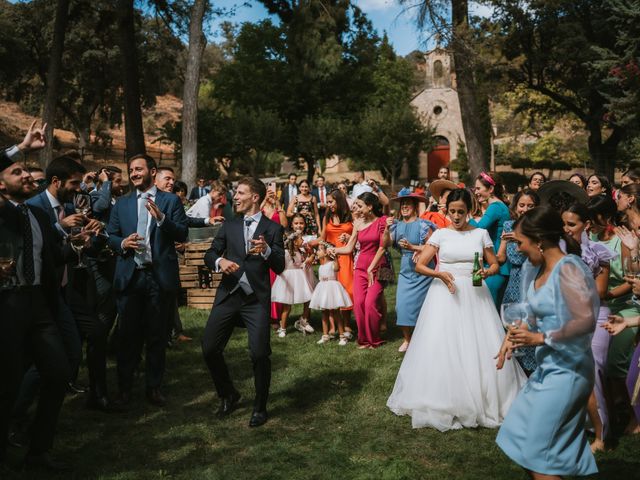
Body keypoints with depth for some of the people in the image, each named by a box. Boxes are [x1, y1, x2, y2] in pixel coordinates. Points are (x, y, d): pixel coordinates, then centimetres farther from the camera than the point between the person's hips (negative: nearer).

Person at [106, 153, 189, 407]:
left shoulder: (170, 201, 3)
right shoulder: (121, 204, 13)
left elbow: (182, 234, -5)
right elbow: (110, 236, 11)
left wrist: (161, 218, -20)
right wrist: (122, 243, -10)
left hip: (159, 275, -2)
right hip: (129, 275, 2)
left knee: (156, 334, 8)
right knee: (127, 334, 6)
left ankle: (154, 387, 19)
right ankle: (124, 388, 17)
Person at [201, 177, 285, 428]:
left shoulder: (272, 228, 4)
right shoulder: (229, 225, 14)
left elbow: (279, 267, -2)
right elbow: (209, 254, 10)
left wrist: (266, 250, -21)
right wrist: (219, 261, -13)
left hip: (256, 299, -4)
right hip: (228, 295, 4)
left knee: (260, 353, -9)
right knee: (209, 348, 2)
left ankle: (260, 407, 14)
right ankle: (228, 395, 27)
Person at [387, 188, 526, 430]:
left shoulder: (481, 234, 6)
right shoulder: (440, 234, 2)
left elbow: (495, 264, 10)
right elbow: (419, 265, -2)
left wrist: (487, 272, -13)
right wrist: (439, 274, -19)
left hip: (474, 295, 1)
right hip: (445, 295, -1)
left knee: (480, 348, -2)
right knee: (442, 347, -1)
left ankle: (483, 400, 16)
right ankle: (442, 401, 13)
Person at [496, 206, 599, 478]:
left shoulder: (568, 268, -18)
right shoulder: (537, 269, 6)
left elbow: (586, 321, -28)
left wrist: (540, 338, -22)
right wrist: (513, 336, 0)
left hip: (565, 371, -9)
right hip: (548, 367, 9)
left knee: (537, 452, 0)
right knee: (522, 436, 17)